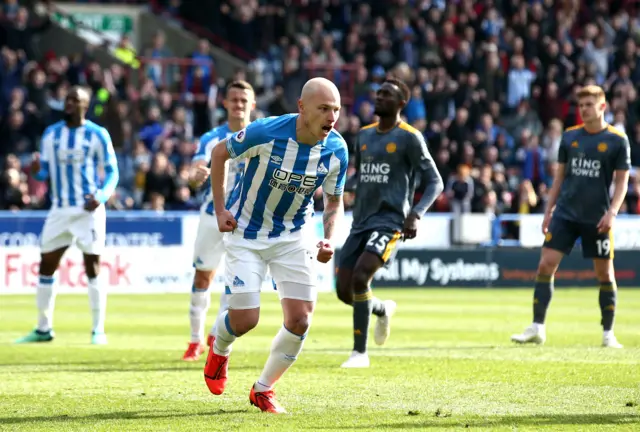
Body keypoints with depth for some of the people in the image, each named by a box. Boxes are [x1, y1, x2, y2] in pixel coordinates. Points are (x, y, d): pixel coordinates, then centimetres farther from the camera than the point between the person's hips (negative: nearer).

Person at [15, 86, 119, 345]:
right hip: (60, 210, 5)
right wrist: (37, 171, -14)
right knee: (46, 267, 5)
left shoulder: (97, 135, -4)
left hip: (88, 209, -4)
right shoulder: (51, 134, 8)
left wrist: (101, 196, -19)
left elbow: (111, 171, -1)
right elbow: (45, 172, 10)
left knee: (92, 270, -4)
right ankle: (44, 329, 16)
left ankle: (98, 330, 3)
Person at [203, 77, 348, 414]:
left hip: (294, 237, 3)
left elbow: (334, 200, 3)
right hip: (247, 235, -3)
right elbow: (219, 153, -7)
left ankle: (263, 389, 17)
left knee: (299, 321, -7)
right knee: (244, 319, -7)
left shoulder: (337, 150, -14)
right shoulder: (266, 133, -25)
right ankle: (219, 351, 32)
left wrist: (329, 240, -14)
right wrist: (220, 209, -9)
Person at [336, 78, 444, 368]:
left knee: (360, 278, -24)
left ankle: (359, 352, -14)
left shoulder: (410, 138, -4)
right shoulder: (364, 135, 16)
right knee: (344, 291, -1)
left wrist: (416, 214, -18)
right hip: (361, 223, 7)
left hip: (390, 222, -7)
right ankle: (383, 309, 32)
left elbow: (435, 183, -4)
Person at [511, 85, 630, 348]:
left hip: (597, 218, -3)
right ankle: (537, 328, -2)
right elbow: (560, 176, 14)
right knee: (546, 265, -6)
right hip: (565, 214, 3)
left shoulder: (617, 140, -3)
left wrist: (612, 211, -14)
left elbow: (622, 181, -2)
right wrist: (549, 211, 10)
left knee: (605, 273, 3)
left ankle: (608, 333, 14)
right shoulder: (570, 136, 7)